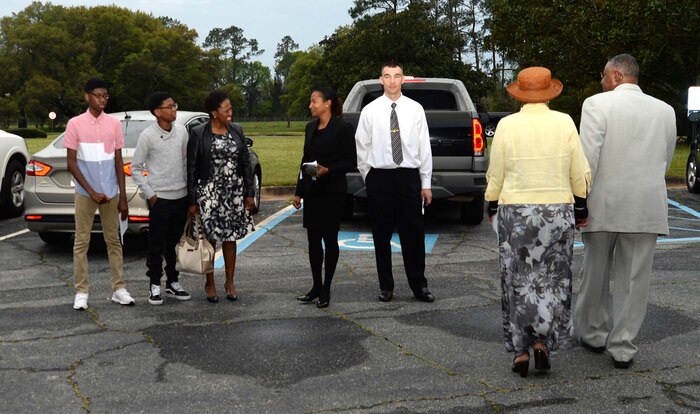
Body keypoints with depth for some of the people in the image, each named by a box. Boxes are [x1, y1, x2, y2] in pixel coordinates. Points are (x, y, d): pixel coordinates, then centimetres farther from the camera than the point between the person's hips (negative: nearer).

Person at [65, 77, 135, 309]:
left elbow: (119, 162, 7)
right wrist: (91, 192, -11)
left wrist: (122, 196, 3)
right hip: (85, 193, -2)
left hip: (111, 193, 3)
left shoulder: (114, 123, 4)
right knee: (81, 242, 2)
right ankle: (81, 292, 9)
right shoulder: (75, 124, -4)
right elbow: (71, 163, -4)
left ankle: (119, 289, 14)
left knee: (113, 241, 8)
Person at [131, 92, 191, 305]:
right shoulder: (148, 135, -10)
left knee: (176, 242, 12)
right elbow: (135, 168, -4)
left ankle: (173, 283, 23)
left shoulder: (182, 131, 3)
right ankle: (155, 285, 13)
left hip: (181, 196, 4)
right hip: (160, 198, -4)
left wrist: (189, 188, 10)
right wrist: (150, 194, -8)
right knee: (157, 244, 2)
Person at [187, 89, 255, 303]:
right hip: (209, 192, -3)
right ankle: (210, 283, 19)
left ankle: (230, 282, 21)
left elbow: (246, 163, 9)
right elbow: (191, 168, -5)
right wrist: (192, 201, -7)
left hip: (234, 192, 3)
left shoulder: (236, 131, 6)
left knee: (231, 238, 8)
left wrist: (249, 193, 5)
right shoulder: (198, 134, -6)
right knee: (210, 239, 3)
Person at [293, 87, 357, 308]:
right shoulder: (311, 127, 12)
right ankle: (316, 286, 20)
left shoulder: (343, 128, -8)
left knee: (329, 238, 2)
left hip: (332, 191, -6)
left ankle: (326, 289, 10)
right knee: (313, 238, 9)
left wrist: (328, 170, -23)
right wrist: (299, 192, 14)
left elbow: (351, 161, -9)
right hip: (312, 191, 6)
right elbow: (305, 160, 15)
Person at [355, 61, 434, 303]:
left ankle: (419, 286, 16)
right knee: (381, 236, 7)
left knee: (414, 234, 4)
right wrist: (368, 178, 6)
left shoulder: (415, 109, 2)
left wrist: (426, 184, 2)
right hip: (379, 177, 0)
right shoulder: (370, 111, 1)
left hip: (409, 177, 0)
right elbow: (362, 147, 7)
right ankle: (386, 287, 20)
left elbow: (424, 147, 3)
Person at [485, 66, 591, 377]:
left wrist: (491, 206, 13)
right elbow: (580, 174, 0)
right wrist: (581, 209, 10)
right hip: (558, 212, 1)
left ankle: (520, 349, 9)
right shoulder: (564, 122, -3)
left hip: (515, 214, -1)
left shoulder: (507, 125, -5)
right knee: (551, 280, 12)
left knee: (518, 281, 8)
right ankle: (542, 341, 3)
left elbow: (495, 175, -1)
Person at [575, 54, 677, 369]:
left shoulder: (597, 104, -8)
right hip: (646, 208, 3)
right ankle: (623, 348, 11)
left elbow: (588, 158, -15)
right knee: (633, 279, 7)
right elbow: (665, 161, 13)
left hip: (604, 204, -2)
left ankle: (594, 334, 28)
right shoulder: (665, 111, 6)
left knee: (596, 273, 14)